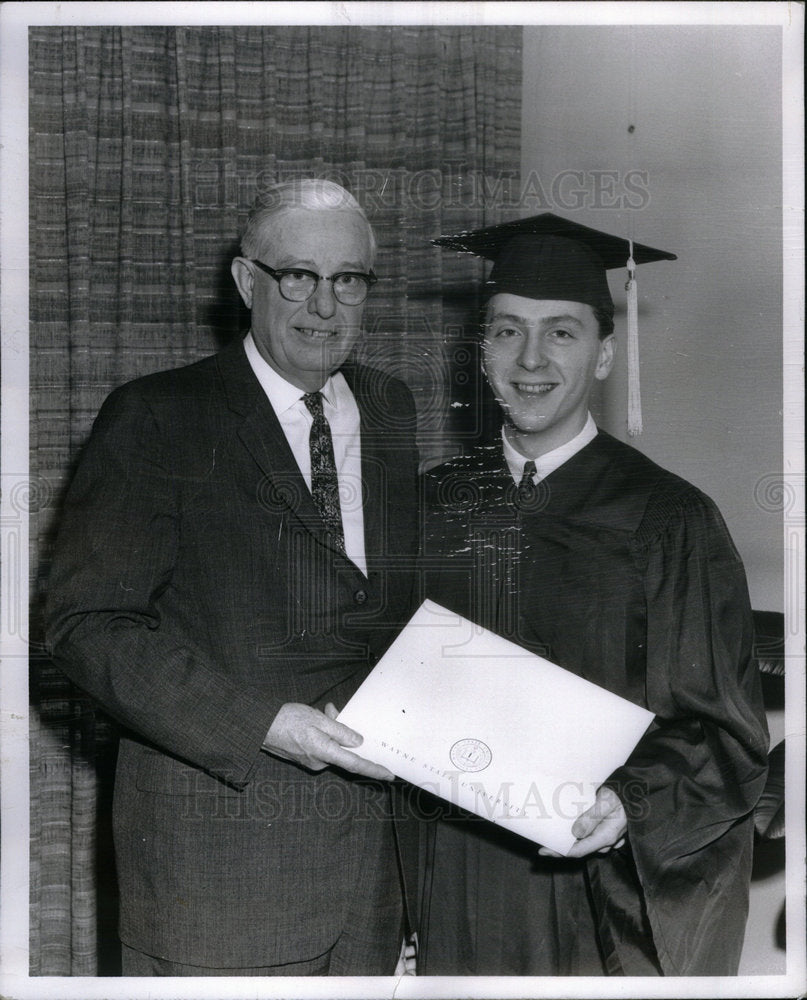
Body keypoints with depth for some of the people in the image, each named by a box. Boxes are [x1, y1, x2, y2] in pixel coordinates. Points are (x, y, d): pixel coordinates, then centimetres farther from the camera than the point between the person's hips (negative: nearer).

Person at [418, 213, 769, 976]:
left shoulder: (667, 520, -10)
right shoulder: (437, 505, 1)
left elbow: (721, 733, -9)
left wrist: (629, 808, -23)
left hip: (607, 888, -3)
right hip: (460, 879, 3)